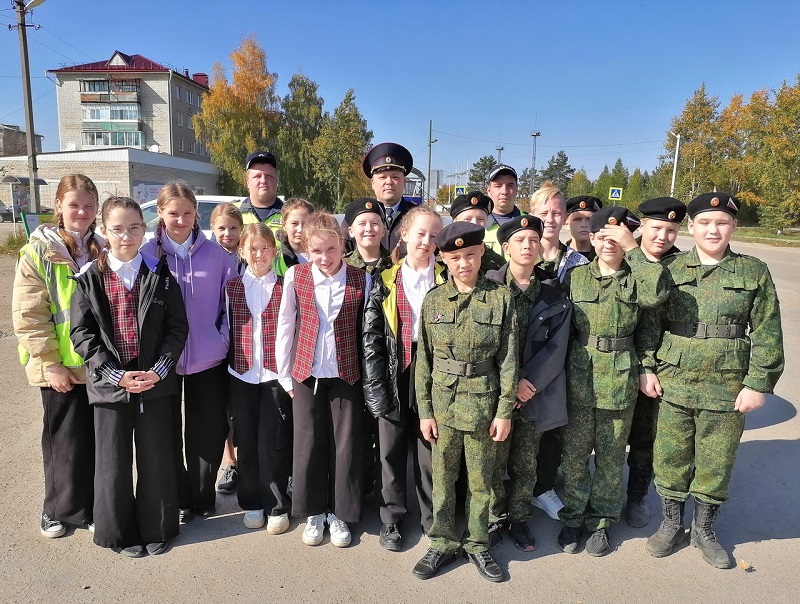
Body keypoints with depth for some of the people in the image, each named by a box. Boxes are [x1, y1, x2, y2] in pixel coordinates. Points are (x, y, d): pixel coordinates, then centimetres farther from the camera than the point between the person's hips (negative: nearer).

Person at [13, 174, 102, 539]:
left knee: (99, 438, 11)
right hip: (60, 368, -3)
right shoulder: (38, 252, -5)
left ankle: (92, 507, 28)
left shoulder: (103, 249, 7)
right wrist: (51, 364, -13)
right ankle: (60, 509, 30)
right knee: (64, 440, 10)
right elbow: (28, 317, -9)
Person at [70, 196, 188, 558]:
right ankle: (120, 532, 29)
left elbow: (177, 327, -1)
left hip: (155, 381, 0)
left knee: (156, 458, 9)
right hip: (110, 384, 0)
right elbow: (82, 334, -3)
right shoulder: (89, 278, 0)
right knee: (113, 462, 10)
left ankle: (157, 529, 27)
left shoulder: (160, 275, 1)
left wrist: (158, 370, -12)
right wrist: (116, 375, -12)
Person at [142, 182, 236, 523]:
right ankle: (178, 499, 29)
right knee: (168, 432, 11)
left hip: (208, 358, 0)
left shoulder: (215, 254, 0)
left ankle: (203, 496, 29)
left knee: (208, 431, 9)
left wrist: (223, 338, -1)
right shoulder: (147, 255, -2)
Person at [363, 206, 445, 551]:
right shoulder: (386, 281, 4)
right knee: (391, 448, 8)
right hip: (394, 372, 1)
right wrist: (375, 385, -7)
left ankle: (432, 518, 27)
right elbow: (371, 335, -1)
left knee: (429, 448, 8)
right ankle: (392, 518, 26)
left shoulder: (446, 279, 3)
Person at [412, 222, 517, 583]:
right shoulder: (433, 300, -1)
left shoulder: (501, 298, -5)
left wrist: (505, 411, -4)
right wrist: (424, 410, 0)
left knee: (481, 481, 13)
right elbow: (424, 360, 2)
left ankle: (477, 544, 33)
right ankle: (443, 543, 32)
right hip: (442, 403, 1)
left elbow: (507, 359, -3)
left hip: (483, 403, -1)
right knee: (442, 478, 13)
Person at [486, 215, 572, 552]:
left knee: (525, 464, 15)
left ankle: (519, 519, 34)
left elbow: (556, 347, -3)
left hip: (536, 392, 2)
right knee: (495, 461, 8)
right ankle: (495, 519, 29)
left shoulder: (554, 294, 3)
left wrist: (529, 382, -14)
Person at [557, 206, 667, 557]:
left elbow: (656, 294, -26)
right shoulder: (576, 277, 3)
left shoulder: (636, 279, -1)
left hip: (620, 382, -1)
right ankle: (572, 518, 29)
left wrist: (632, 249, -22)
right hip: (578, 379, 1)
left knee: (610, 458, 13)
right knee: (574, 455, 10)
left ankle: (600, 522, 31)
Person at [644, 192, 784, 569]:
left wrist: (758, 383, -5)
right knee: (670, 457, 11)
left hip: (726, 388, 0)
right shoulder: (670, 269, 1)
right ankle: (671, 523, 33)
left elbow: (767, 334, 0)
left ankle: (704, 530, 34)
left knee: (716, 463, 12)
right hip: (672, 383, 1)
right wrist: (648, 368, -2)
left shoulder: (754, 272, 1)